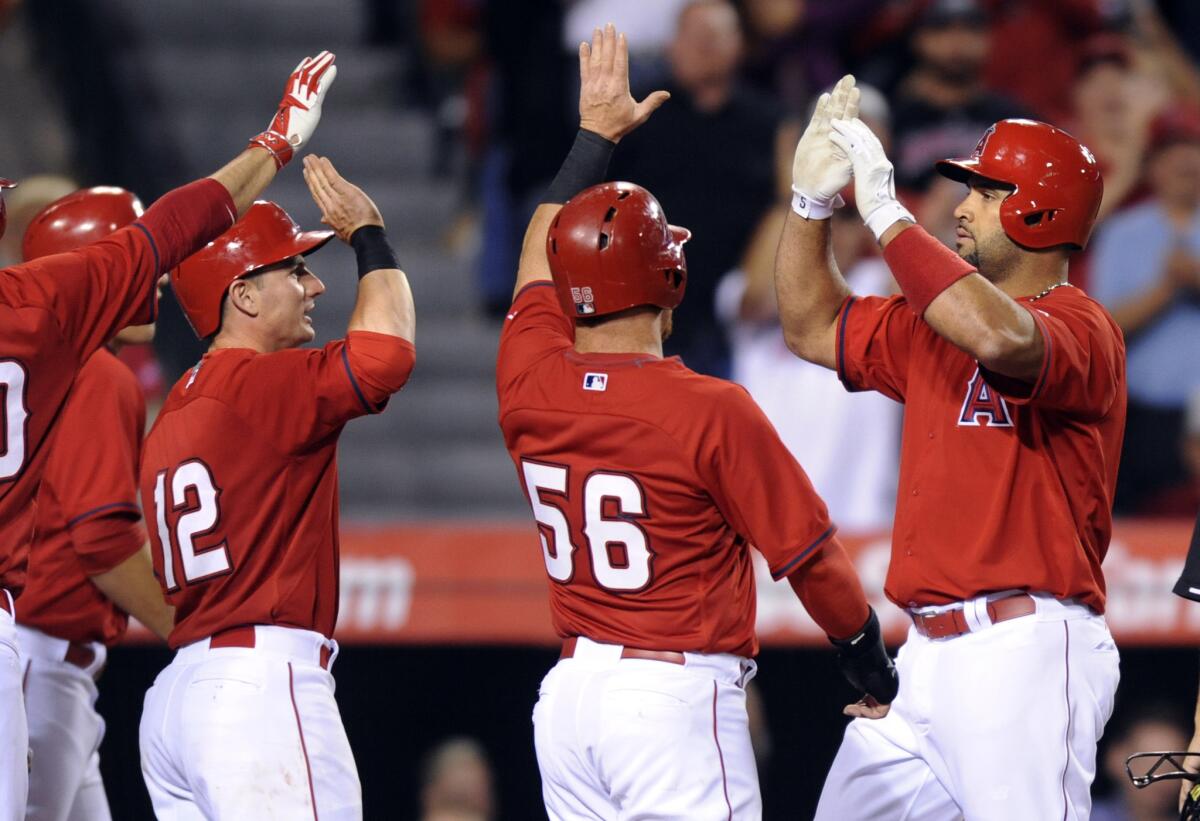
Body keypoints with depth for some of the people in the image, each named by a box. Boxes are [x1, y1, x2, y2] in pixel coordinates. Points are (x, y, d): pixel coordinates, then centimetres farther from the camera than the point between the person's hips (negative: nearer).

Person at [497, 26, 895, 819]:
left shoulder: (529, 387, 3)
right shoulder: (710, 411, -13)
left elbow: (543, 257, 25)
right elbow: (809, 558, -6)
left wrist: (594, 135, 37)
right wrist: (875, 673, 10)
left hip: (567, 697, 6)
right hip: (678, 695, -6)